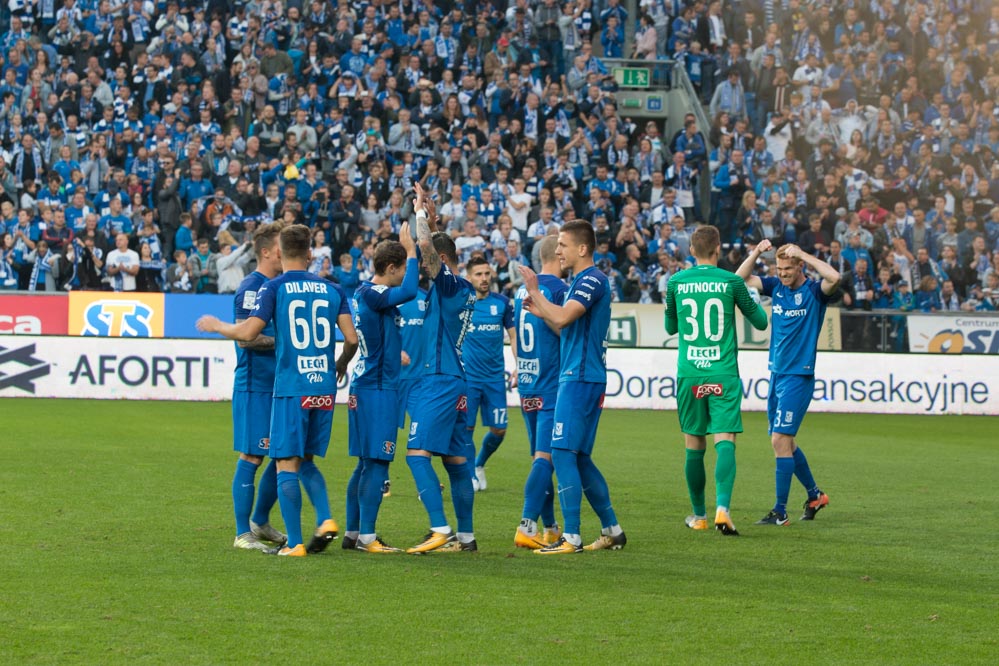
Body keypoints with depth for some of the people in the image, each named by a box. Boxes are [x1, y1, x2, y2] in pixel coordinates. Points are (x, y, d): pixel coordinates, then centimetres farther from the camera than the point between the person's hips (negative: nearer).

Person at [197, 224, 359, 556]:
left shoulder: (274, 288, -4)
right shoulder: (332, 290, 8)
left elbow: (247, 332, -10)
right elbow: (351, 338, 4)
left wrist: (215, 325, 8)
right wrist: (340, 366, 24)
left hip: (291, 387, -4)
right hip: (325, 387, 4)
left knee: (287, 464, 0)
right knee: (306, 460, 19)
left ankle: (294, 544, -3)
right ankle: (325, 520, 1)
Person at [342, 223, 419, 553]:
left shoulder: (367, 293, 13)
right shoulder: (371, 294, -15)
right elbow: (409, 291, -31)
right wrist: (411, 249, -21)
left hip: (365, 387, 10)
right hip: (377, 389, -10)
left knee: (367, 464, 13)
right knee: (376, 464, -8)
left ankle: (352, 532, 17)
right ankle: (366, 536, -7)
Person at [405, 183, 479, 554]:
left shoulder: (449, 285, -10)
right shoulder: (464, 290, 16)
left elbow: (427, 247, -22)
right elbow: (433, 249, 33)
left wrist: (422, 214, -9)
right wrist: (432, 221, 28)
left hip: (439, 381, -10)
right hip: (453, 381, 10)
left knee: (418, 453, -14)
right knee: (455, 458, 9)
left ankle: (440, 530, -21)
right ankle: (465, 536, 11)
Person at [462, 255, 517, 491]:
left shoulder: (502, 302, 2)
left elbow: (513, 336, 9)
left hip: (495, 376, 2)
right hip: (466, 376, -2)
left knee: (499, 430, 2)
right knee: (466, 427, -3)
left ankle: (480, 464, 29)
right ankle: (470, 476, 12)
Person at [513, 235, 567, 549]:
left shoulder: (523, 290, 12)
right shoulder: (559, 289, -12)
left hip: (527, 385, 8)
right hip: (551, 386, -8)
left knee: (540, 457, 14)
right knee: (544, 458, -10)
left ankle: (550, 528, 19)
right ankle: (527, 527, -20)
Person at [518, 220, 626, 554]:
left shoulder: (593, 280, -12)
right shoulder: (582, 281, 19)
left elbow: (562, 317, -25)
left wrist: (535, 292, -13)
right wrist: (541, 312, 15)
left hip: (580, 379, -10)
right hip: (580, 378, 10)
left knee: (563, 454, -11)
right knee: (580, 458, 13)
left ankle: (571, 537, -11)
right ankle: (612, 530, 18)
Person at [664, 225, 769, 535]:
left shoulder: (676, 282, 4)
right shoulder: (730, 281, -2)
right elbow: (760, 322, 10)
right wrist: (754, 300, 28)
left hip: (689, 374, 2)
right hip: (724, 373, -2)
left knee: (694, 446, 11)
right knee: (725, 441, -6)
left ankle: (699, 515, 20)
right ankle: (722, 508, -25)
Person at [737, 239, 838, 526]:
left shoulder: (814, 292, -9)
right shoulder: (776, 287, 9)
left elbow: (834, 278, -29)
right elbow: (741, 278, 7)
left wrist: (804, 254, -23)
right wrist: (756, 253, -8)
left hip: (798, 376, -7)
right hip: (776, 373, 7)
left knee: (780, 440, -12)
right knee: (785, 442, 14)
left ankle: (780, 511, -9)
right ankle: (814, 495, 31)